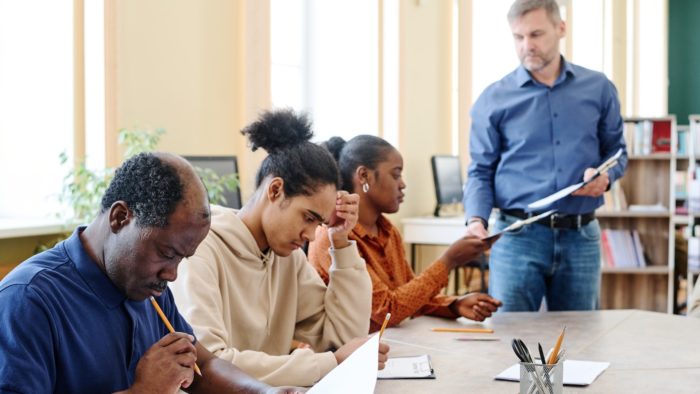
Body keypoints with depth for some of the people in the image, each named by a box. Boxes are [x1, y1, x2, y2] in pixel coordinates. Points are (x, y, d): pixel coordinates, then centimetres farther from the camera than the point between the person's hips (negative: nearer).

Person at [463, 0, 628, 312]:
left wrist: (605, 174, -8)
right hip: (517, 236, -2)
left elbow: (616, 151, 15)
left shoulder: (598, 89, 7)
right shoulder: (494, 99, 1)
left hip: (581, 238, 2)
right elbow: (481, 171, 2)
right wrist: (476, 220, -15)